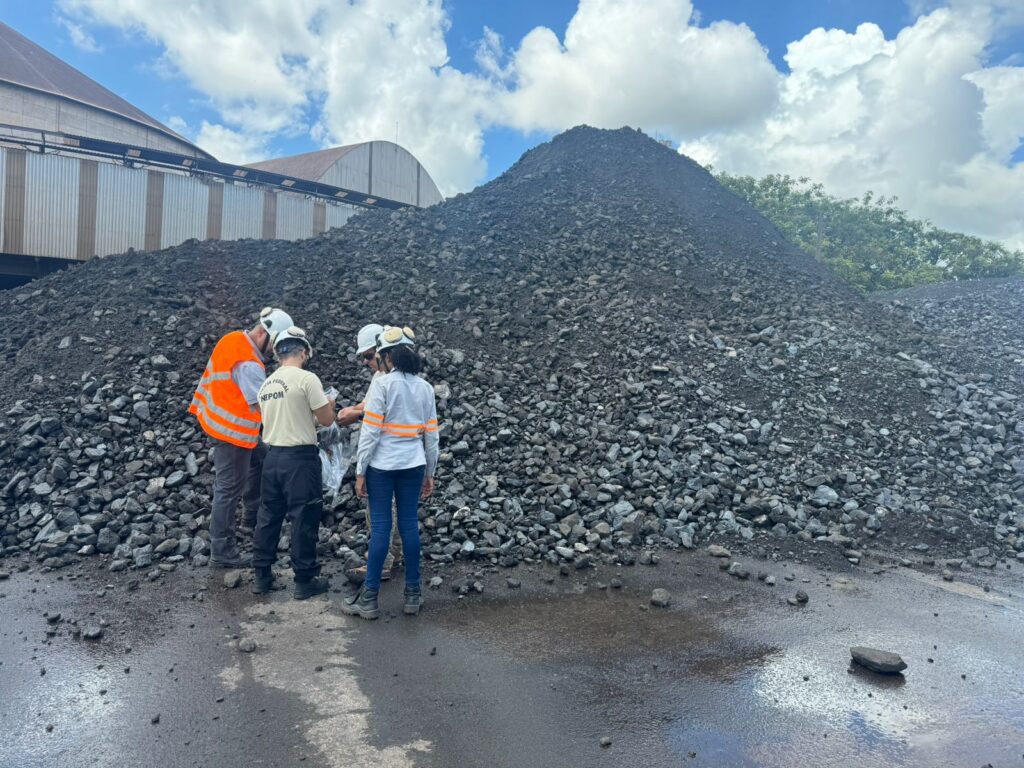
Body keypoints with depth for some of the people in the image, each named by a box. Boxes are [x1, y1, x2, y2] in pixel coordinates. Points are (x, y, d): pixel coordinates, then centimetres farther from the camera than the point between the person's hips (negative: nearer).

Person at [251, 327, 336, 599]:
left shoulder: (266, 384, 10)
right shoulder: (307, 378, -12)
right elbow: (326, 420, -10)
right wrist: (329, 404, 11)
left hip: (273, 456, 7)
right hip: (299, 457, -7)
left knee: (269, 516, 15)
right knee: (304, 519, 3)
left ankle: (262, 576, 25)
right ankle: (304, 581, 11)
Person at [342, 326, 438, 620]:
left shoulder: (382, 384, -10)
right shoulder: (425, 388, 5)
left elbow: (370, 430, -12)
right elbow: (431, 434, 7)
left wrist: (360, 471, -6)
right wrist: (430, 472, 15)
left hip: (382, 465, -4)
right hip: (413, 465, 4)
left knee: (380, 526, 1)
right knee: (409, 524, 10)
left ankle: (370, 598, 10)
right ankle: (413, 594, 17)